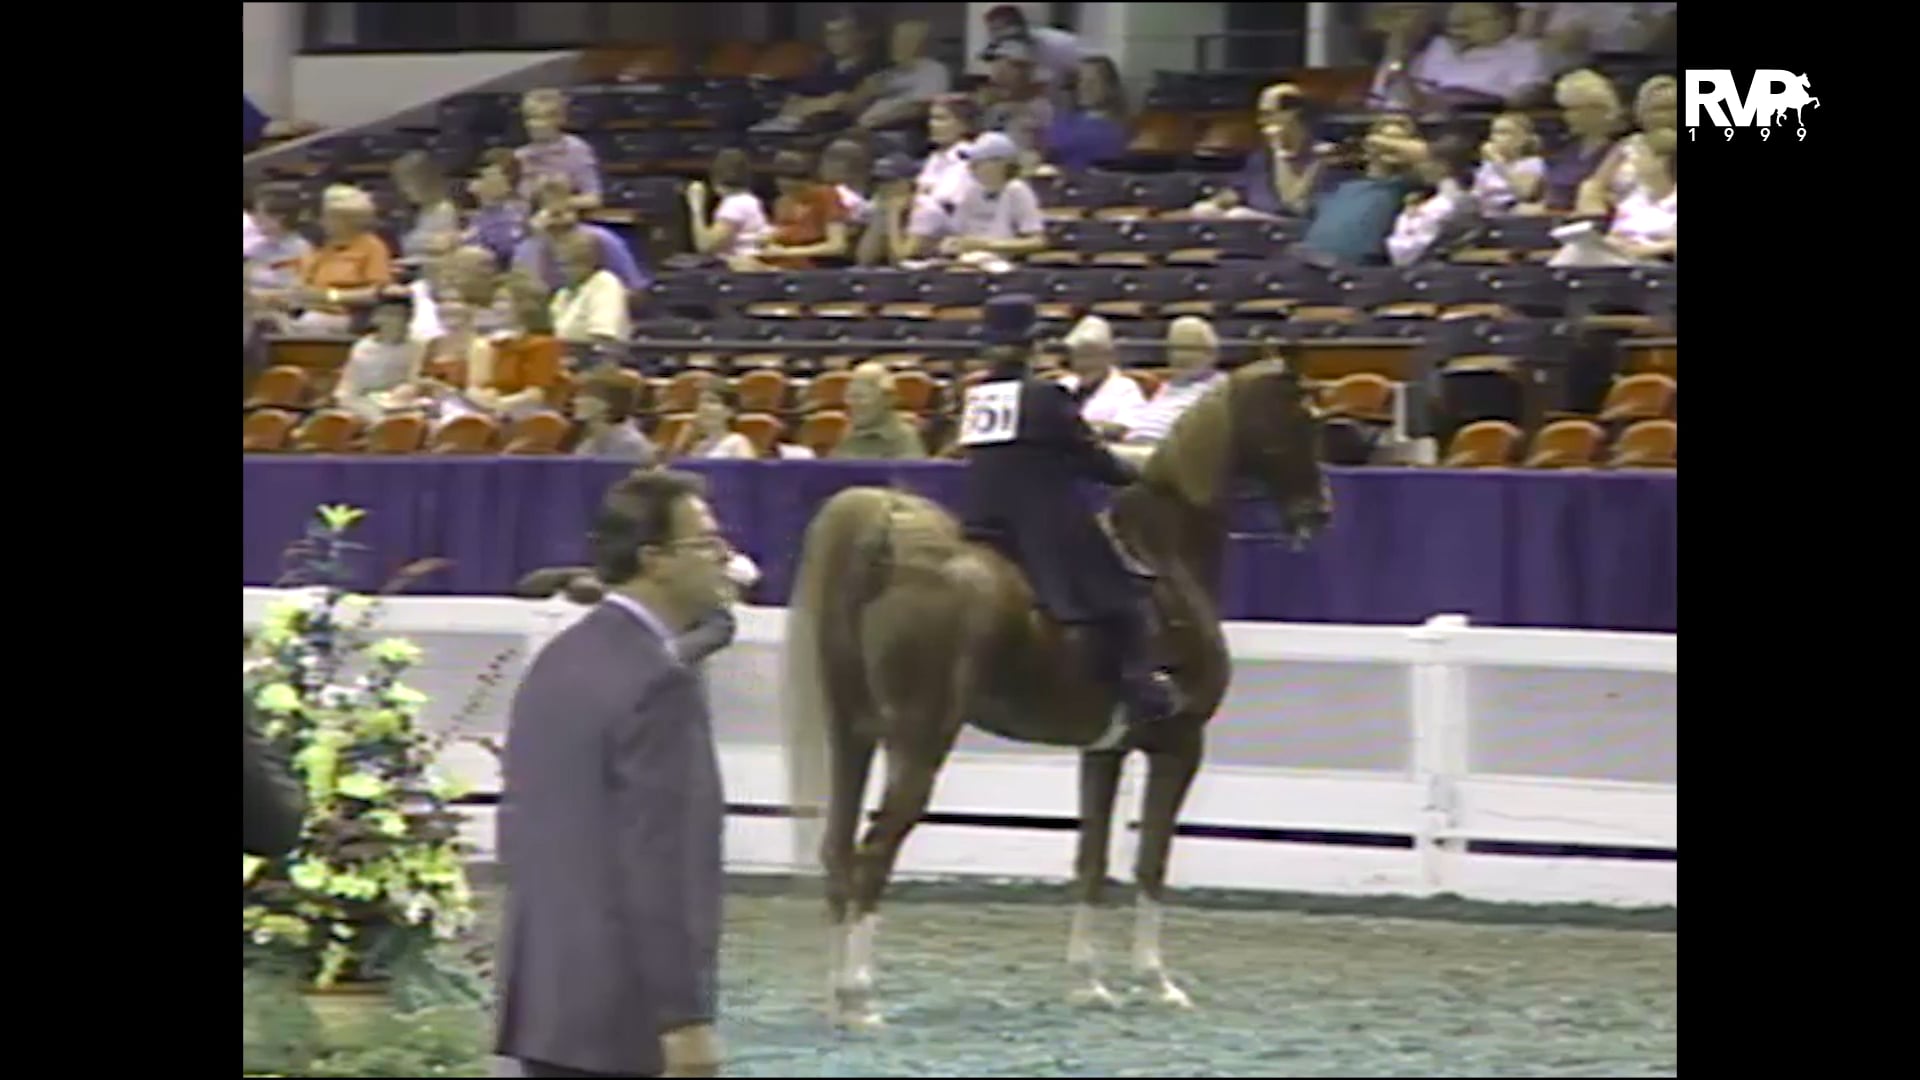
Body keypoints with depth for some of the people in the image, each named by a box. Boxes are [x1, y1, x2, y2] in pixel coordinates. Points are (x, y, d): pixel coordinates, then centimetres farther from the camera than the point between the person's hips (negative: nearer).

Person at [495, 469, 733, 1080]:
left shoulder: (558, 661, 13)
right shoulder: (658, 684, -16)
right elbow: (663, 862, -20)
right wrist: (685, 1018, -19)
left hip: (543, 999, 9)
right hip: (626, 1013, -9)